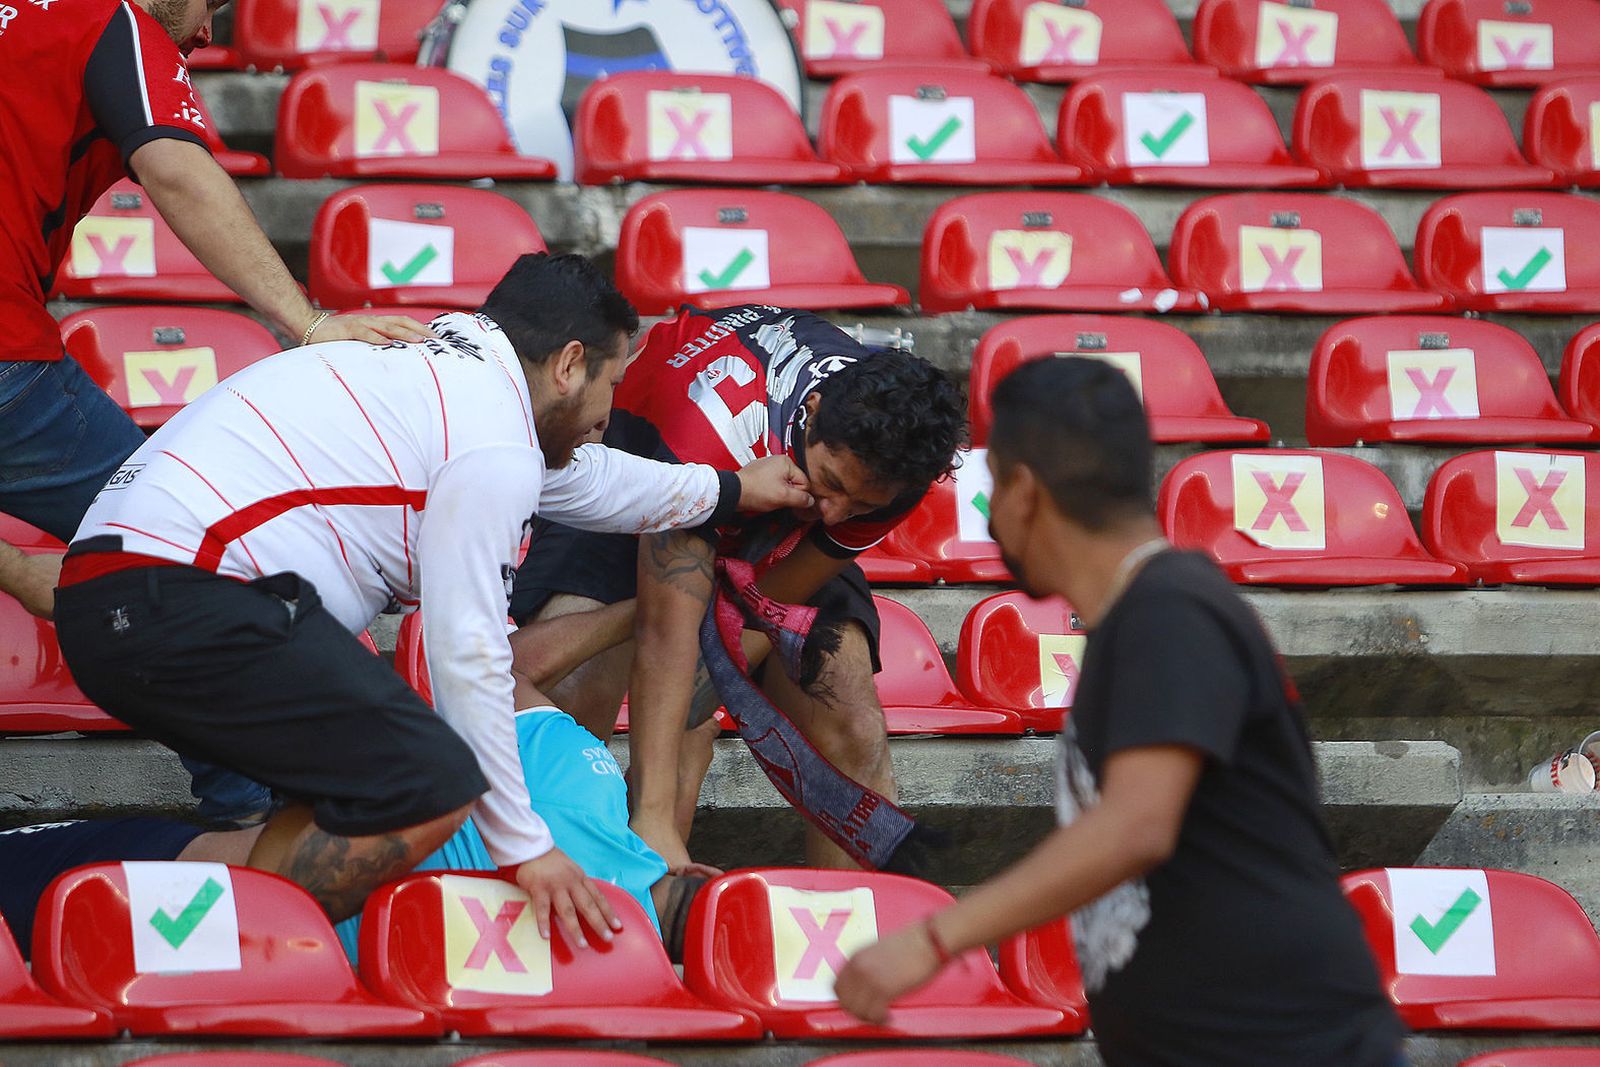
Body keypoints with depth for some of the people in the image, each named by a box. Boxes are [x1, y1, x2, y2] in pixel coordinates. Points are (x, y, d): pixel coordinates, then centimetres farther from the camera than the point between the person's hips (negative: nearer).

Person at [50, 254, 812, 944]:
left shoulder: (442, 369, 24)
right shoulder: (494, 445, -6)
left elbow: (578, 477, 42)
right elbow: (467, 653, -6)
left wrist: (727, 490, 55)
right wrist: (524, 845, 1)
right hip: (189, 602, -10)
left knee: (362, 772, 21)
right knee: (432, 786, -14)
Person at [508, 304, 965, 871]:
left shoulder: (894, 457, -28)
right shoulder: (722, 419, -45)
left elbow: (777, 599, -17)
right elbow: (666, 633, -48)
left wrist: (691, 724, -27)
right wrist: (654, 822, -54)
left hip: (777, 530, 4)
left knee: (854, 737, -13)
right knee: (568, 700, -28)